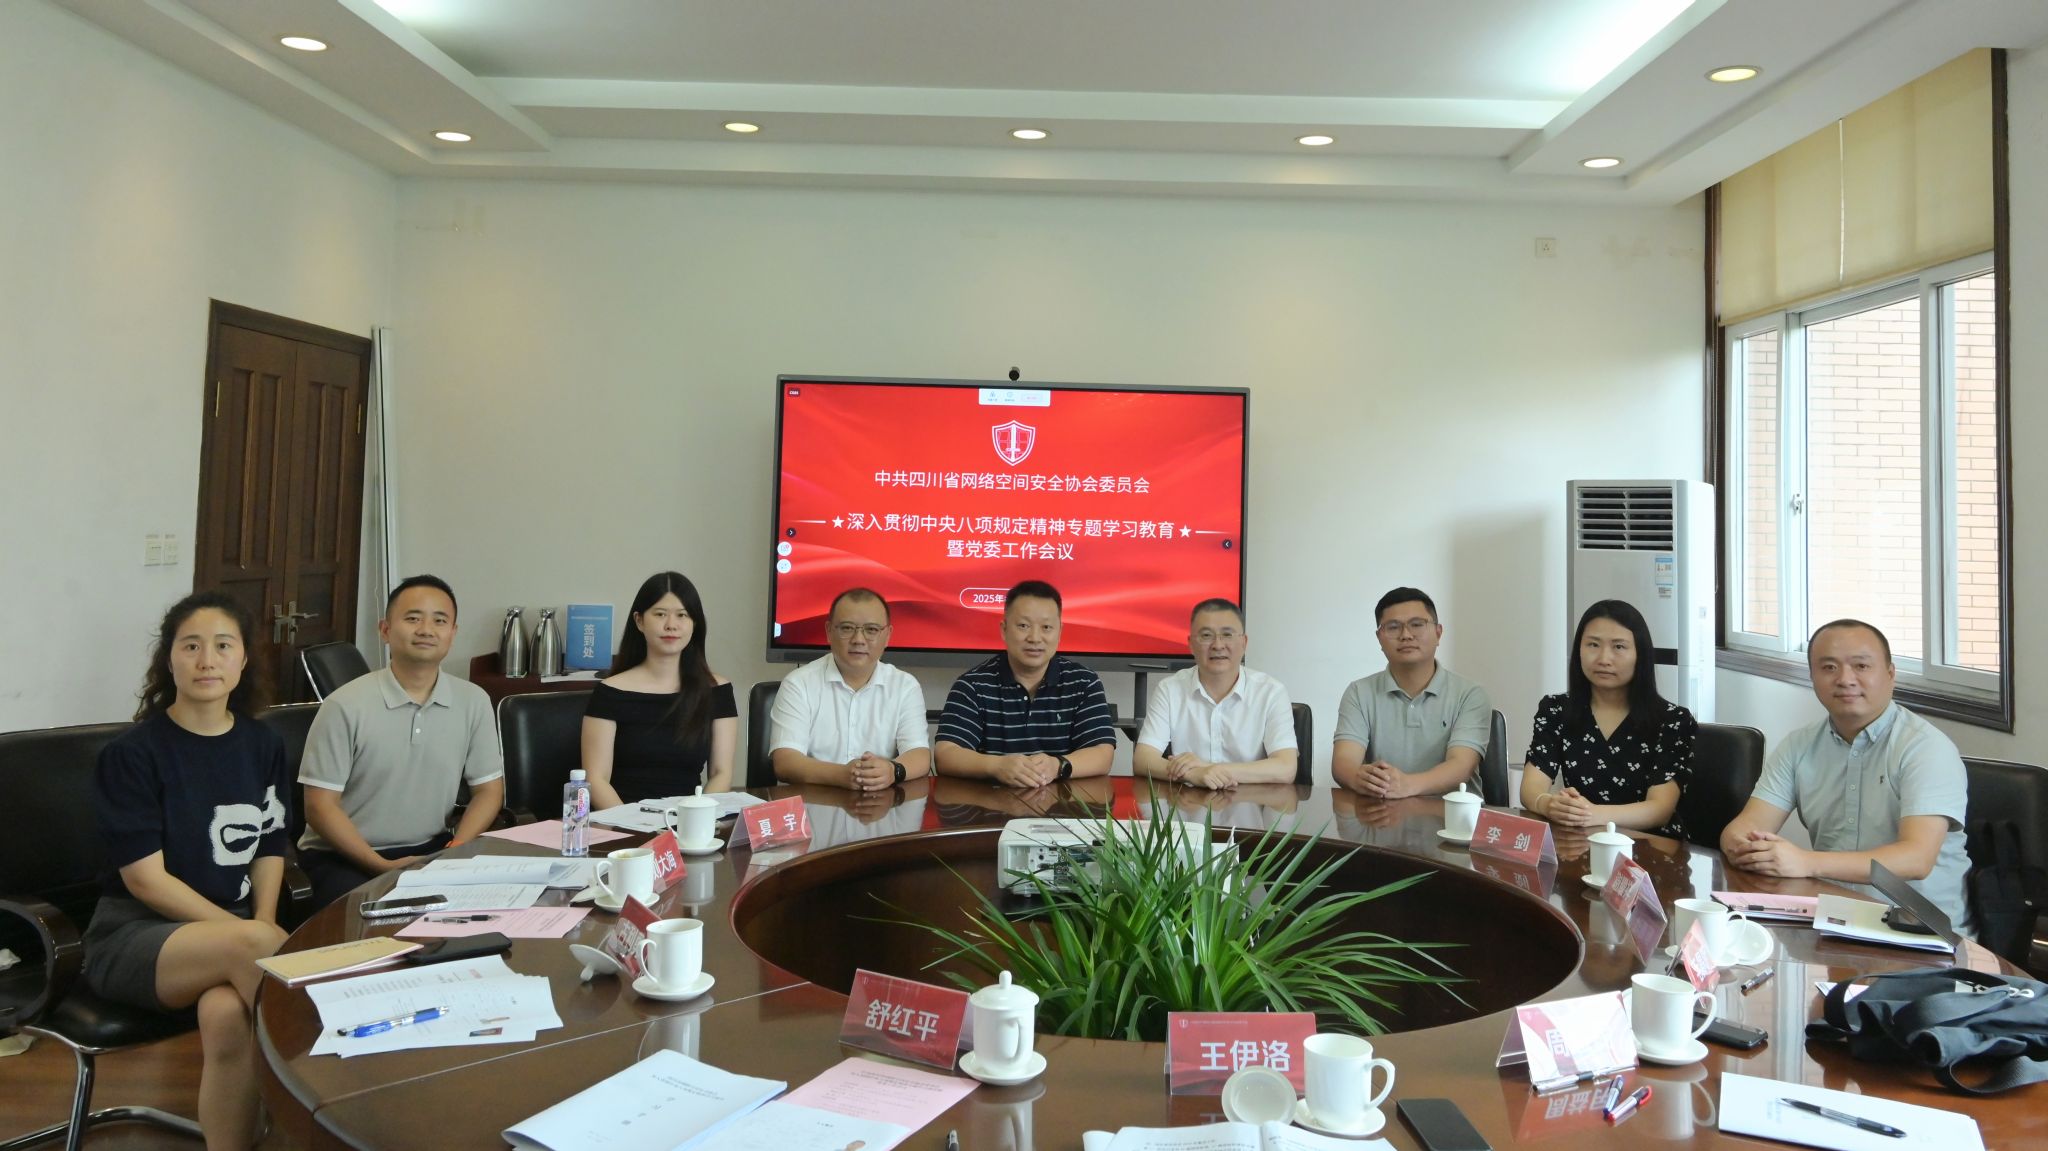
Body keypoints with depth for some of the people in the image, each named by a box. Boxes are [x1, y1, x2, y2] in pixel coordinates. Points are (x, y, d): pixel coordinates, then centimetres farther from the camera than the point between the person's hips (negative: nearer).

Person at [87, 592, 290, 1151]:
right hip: (133, 933, -3)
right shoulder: (132, 752, -7)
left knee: (228, 1015, -33)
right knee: (247, 945, -35)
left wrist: (261, 925, -10)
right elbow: (144, 877, -12)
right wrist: (251, 935, -19)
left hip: (229, 929, 3)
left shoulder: (264, 745, 7)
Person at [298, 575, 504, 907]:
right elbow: (320, 806, -9)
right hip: (343, 855, -4)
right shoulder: (346, 705, -10)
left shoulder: (474, 702, 1)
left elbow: (488, 790, 6)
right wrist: (382, 866, -18)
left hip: (430, 849, 4)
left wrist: (454, 853, -10)